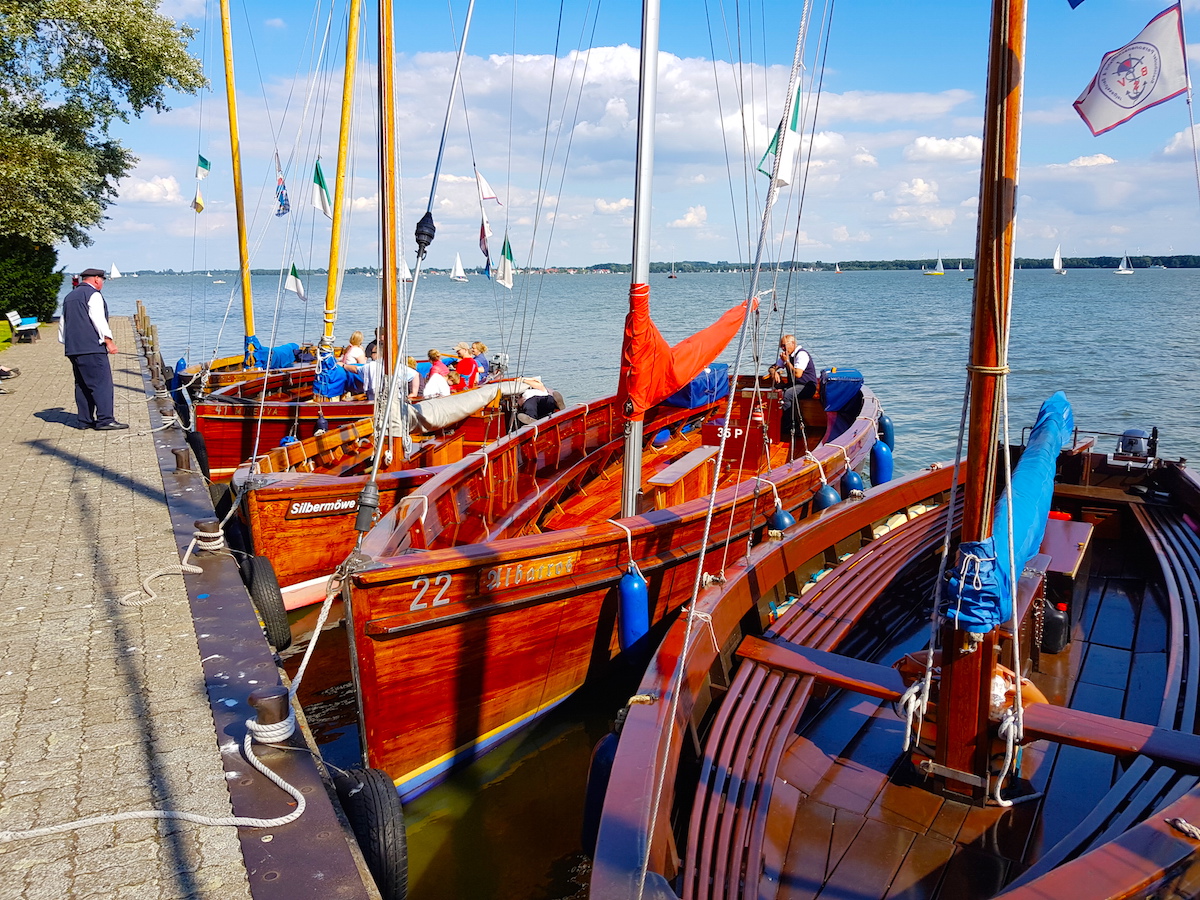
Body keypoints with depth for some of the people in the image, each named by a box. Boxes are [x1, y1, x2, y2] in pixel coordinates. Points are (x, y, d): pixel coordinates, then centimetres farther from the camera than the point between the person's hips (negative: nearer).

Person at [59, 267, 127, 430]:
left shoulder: (69, 297, 22)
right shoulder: (93, 294, -5)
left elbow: (63, 323, 23)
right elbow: (98, 319, -14)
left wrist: (66, 343, 26)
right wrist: (109, 341, -15)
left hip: (72, 348, 9)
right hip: (91, 347, -9)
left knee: (82, 384, 11)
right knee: (102, 382, -10)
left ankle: (85, 420, 12)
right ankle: (105, 420, -15)